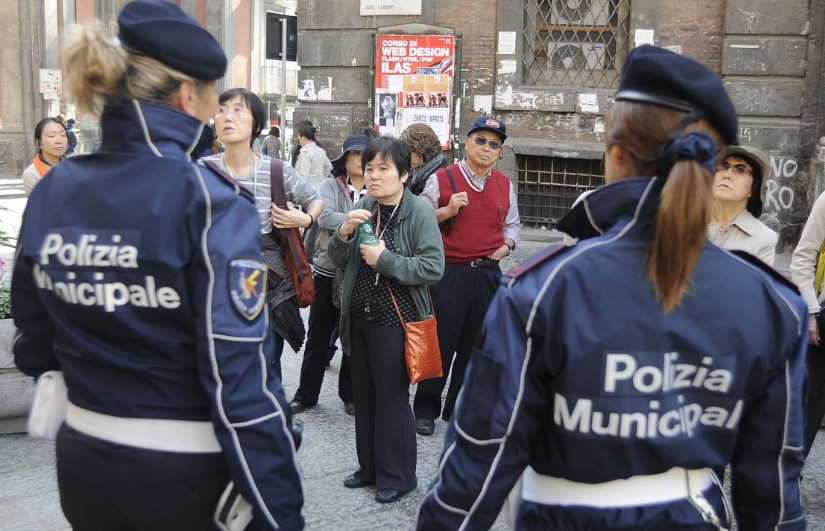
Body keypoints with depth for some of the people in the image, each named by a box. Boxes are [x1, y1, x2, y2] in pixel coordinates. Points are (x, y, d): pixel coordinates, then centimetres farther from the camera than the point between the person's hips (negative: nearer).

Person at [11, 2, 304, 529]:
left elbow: (33, 343, 9)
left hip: (85, 462, 5)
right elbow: (240, 374, -22)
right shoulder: (209, 200, -18)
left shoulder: (50, 193, 0)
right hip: (185, 473, -5)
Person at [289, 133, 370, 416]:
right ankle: (306, 394, 24)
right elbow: (324, 217, -17)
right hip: (328, 272, 0)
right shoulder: (330, 185, -1)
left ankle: (351, 394, 28)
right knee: (318, 337, 10)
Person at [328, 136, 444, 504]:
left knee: (392, 396, 3)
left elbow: (434, 267, -18)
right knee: (363, 395, 15)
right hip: (359, 317, 6)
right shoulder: (362, 208, 2)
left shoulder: (419, 212, -12)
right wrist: (344, 233, -12)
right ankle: (370, 466, 32)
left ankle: (397, 476, 19)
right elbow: (340, 262, 7)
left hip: (395, 320, -6)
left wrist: (385, 259, -20)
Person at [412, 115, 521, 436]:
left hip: (488, 274, 5)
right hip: (449, 273, -4)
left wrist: (505, 246, 4)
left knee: (475, 345, 11)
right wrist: (447, 211, -18)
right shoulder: (442, 179, -4)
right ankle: (426, 409, 15)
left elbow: (512, 223, 22)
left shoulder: (505, 185, 10)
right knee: (441, 342, 0)